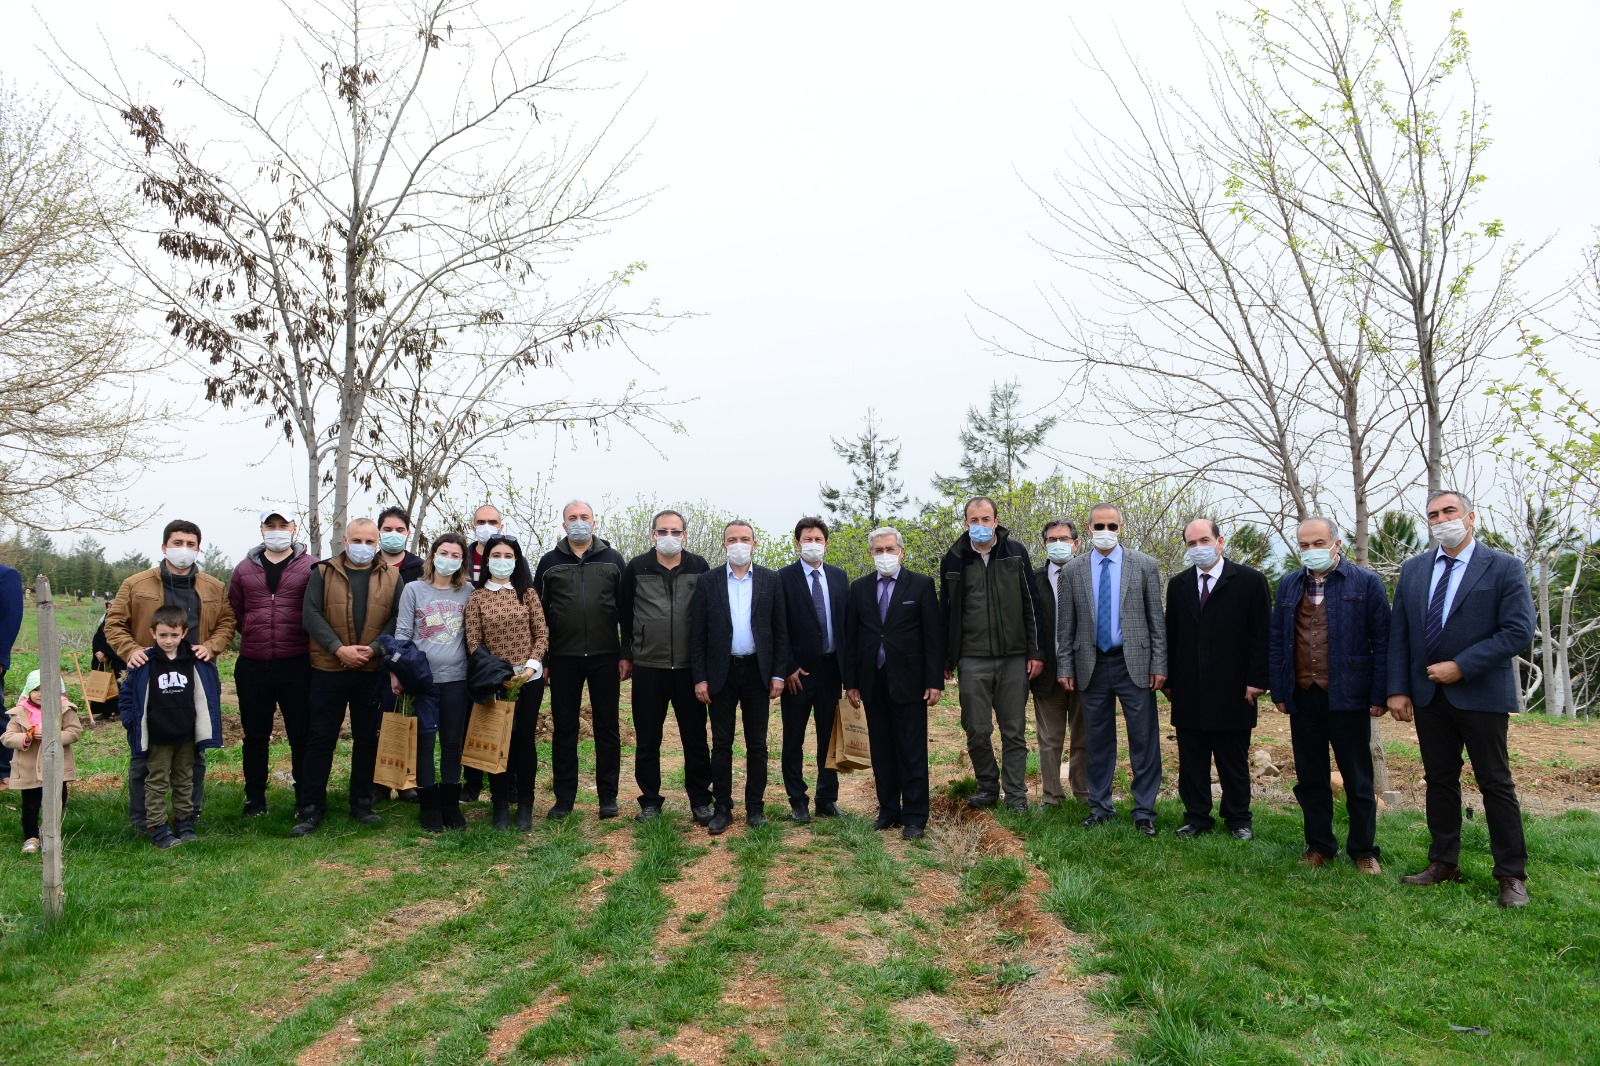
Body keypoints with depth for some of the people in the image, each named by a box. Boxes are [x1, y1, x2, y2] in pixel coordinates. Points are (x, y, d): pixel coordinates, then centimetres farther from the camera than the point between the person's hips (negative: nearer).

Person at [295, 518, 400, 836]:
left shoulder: (391, 577, 6)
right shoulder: (323, 573, 3)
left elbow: (397, 618, 1)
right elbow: (311, 614, -5)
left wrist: (374, 648, -15)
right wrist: (339, 648, -16)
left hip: (373, 670, 1)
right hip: (328, 669, -1)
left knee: (367, 738, 9)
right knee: (320, 738, 3)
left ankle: (362, 803, 21)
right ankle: (313, 808, 11)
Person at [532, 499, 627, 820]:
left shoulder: (613, 559, 5)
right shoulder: (550, 562, 7)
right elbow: (539, 611, 7)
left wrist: (626, 655, -1)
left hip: (605, 656, -1)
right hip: (563, 658, 1)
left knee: (607, 727, 5)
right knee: (564, 729, 6)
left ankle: (608, 796, 14)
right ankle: (564, 798, 15)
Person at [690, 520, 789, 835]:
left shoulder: (771, 581, 3)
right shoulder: (708, 583, 2)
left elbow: (780, 630, 4)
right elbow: (697, 633, 2)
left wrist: (778, 673, -2)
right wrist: (700, 677, -4)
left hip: (757, 671, 0)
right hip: (722, 672, 0)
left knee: (756, 744, 7)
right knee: (721, 744, 5)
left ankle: (755, 807, 17)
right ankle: (721, 808, 14)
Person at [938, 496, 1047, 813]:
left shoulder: (1015, 553, 2)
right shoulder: (953, 559, 2)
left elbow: (1031, 604, 3)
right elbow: (946, 611, 7)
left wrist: (1036, 651, -2)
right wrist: (945, 659, 6)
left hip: (1014, 657, 0)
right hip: (972, 659, 0)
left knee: (1014, 730, 5)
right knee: (977, 730, 5)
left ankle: (1016, 794, 16)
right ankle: (988, 786, 25)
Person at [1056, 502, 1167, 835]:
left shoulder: (1145, 566, 1)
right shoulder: (1073, 570, 5)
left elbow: (1157, 618, 0)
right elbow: (1065, 625, 7)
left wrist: (1159, 665, -4)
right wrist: (1065, 667, 3)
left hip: (1134, 663, -1)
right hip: (1091, 665, 2)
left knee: (1144, 741, 2)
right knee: (1098, 740, 10)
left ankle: (1144, 811, 13)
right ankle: (1100, 806, 22)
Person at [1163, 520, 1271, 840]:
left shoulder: (1250, 580, -2)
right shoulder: (1178, 585, 9)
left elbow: (1262, 634, -4)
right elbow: (1171, 636, 10)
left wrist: (1257, 680, -9)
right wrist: (1168, 680, 6)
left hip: (1232, 691, -3)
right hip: (1188, 691, 3)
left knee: (1234, 760, 8)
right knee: (1191, 759, 7)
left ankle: (1238, 819, 22)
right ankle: (1196, 816, 18)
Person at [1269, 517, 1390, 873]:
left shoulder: (1366, 583, -2)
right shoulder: (1288, 585, 10)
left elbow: (1382, 642, -4)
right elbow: (1276, 641, 10)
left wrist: (1380, 695, -8)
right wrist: (1278, 691, 5)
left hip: (1347, 697, -3)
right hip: (1302, 698, 4)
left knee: (1358, 781, 7)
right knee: (1310, 779, 11)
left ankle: (1363, 851, 20)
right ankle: (1319, 846, 24)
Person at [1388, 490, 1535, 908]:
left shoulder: (1504, 568, -5)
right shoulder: (1413, 570, 8)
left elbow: (1519, 631, -13)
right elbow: (1398, 634, 7)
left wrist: (1461, 667, -17)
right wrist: (1398, 689, 0)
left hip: (1481, 694, -4)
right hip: (1428, 695, 4)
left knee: (1496, 784, 3)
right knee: (1439, 780, 11)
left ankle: (1511, 875, 12)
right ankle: (1444, 863, 21)